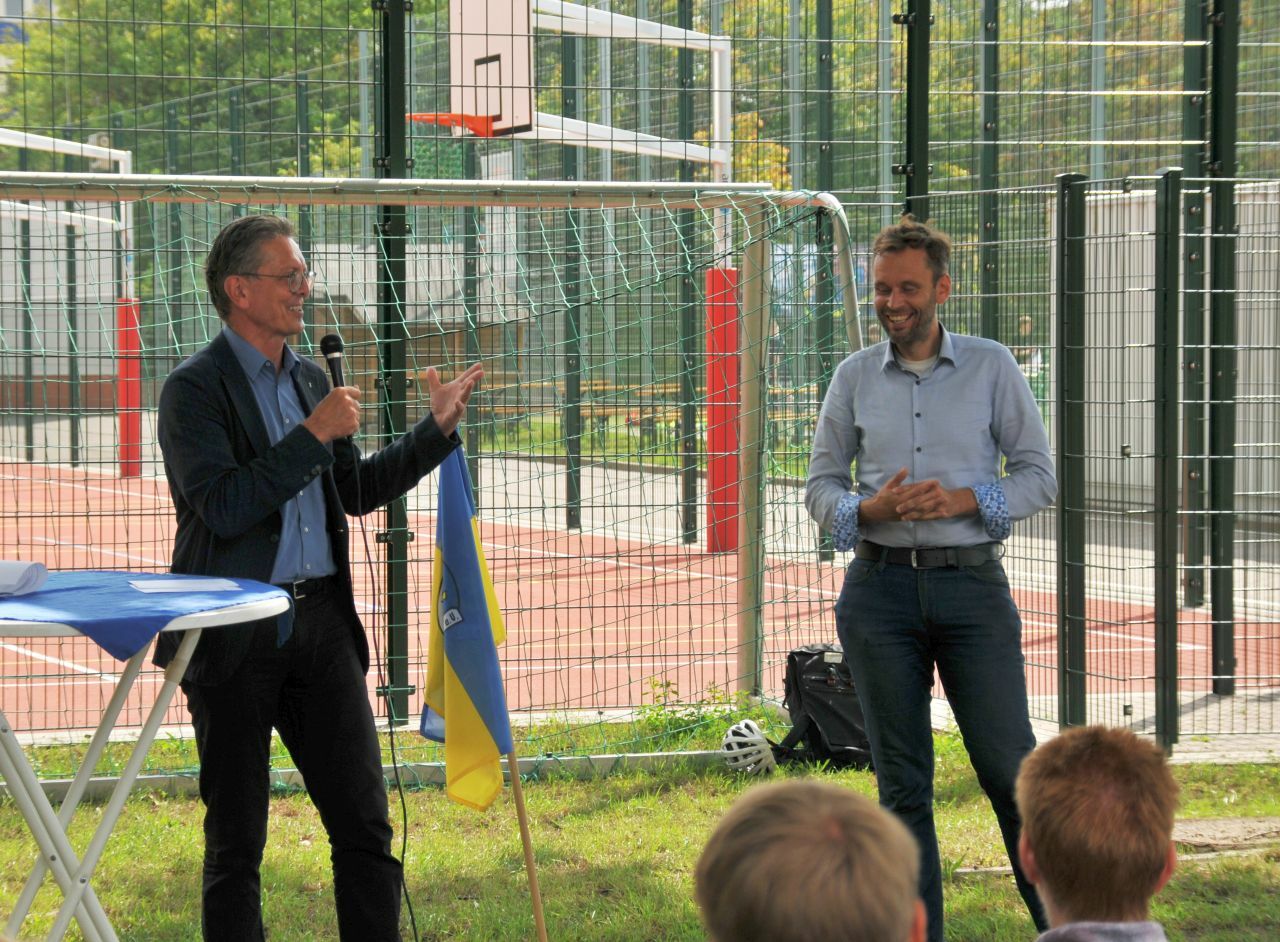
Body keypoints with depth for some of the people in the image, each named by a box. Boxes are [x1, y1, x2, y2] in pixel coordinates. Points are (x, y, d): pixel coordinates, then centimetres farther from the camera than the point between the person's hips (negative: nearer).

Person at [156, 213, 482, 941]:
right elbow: (224, 505, -19)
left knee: (365, 824, 4)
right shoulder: (195, 389, -8)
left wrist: (438, 429, 13)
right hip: (236, 636, -6)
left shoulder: (311, 381, 14)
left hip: (322, 621, 6)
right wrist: (314, 435, -19)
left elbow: (357, 491, 22)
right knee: (236, 840, 3)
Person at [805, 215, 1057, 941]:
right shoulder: (855, 377, 9)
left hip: (972, 585, -2)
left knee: (1010, 767, -6)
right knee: (902, 783, 5)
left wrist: (965, 501, -13)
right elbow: (821, 485, 11)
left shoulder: (992, 367, 4)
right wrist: (867, 511, -10)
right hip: (881, 588, 2)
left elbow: (1040, 475, 3)